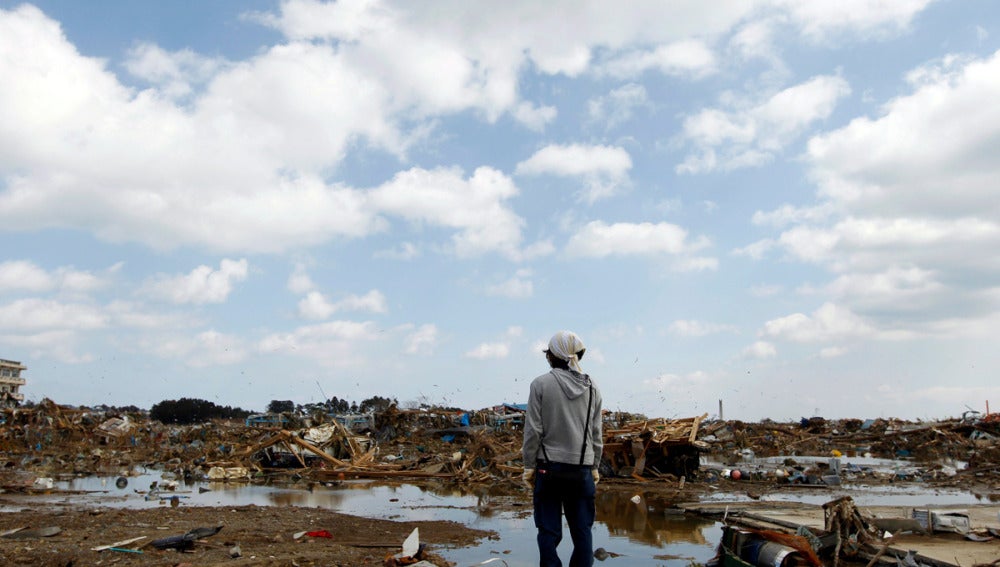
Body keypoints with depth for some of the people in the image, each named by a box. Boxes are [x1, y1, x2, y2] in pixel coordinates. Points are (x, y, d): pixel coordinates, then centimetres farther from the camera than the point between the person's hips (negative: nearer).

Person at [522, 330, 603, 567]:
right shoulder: (592, 388, 4)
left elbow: (533, 430, -8)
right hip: (582, 469, 3)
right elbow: (596, 434, 8)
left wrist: (529, 466, 1)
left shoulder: (541, 384, -7)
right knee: (582, 530, 10)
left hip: (549, 467, -3)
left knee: (549, 531, 5)